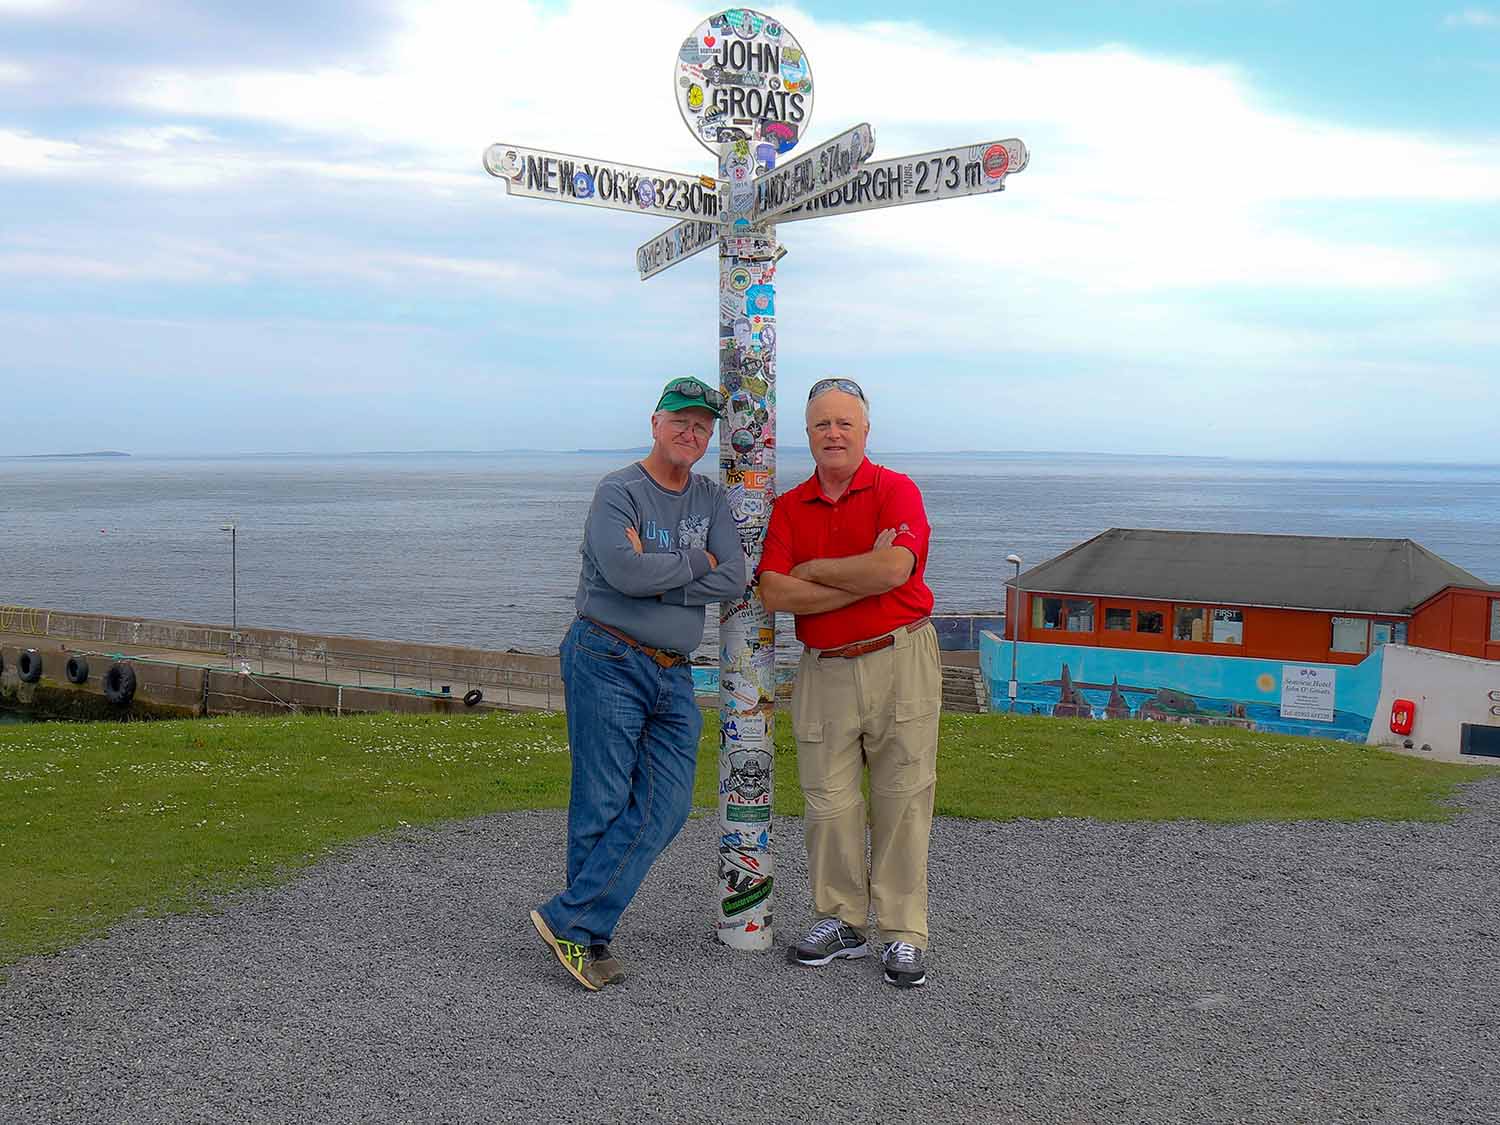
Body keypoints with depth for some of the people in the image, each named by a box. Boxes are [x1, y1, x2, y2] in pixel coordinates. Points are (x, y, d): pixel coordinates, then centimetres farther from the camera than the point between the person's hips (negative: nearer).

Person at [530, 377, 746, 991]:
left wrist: (654, 572, -12)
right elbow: (626, 574, -23)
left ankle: (571, 921, 2)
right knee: (602, 807, -3)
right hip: (608, 663, -6)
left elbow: (732, 580, -2)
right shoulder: (619, 491, -5)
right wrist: (695, 561, -8)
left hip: (674, 674, 6)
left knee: (664, 809, -3)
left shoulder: (712, 499, 13)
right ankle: (586, 935, 8)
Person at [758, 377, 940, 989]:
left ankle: (904, 933, 8)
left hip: (899, 662, -3)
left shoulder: (896, 491, -1)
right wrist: (864, 577, -12)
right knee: (829, 801, 5)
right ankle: (840, 921, 19)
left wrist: (813, 569, -7)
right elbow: (774, 593, -6)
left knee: (902, 800, 0)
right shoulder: (789, 507, 9)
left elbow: (894, 568, -20)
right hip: (824, 670, 3)